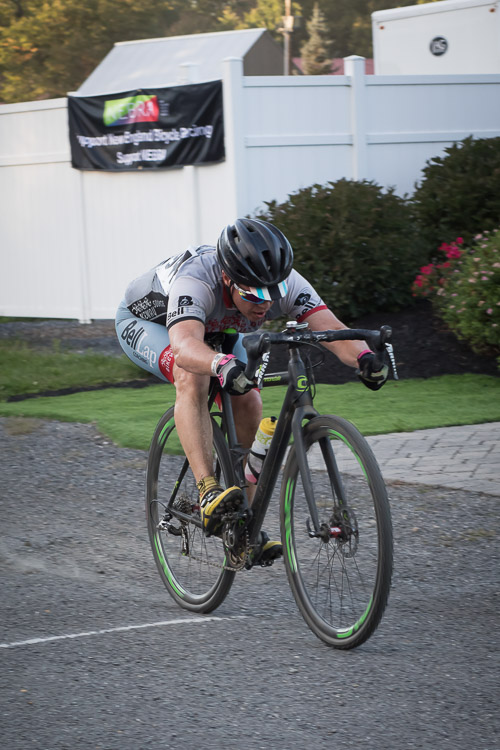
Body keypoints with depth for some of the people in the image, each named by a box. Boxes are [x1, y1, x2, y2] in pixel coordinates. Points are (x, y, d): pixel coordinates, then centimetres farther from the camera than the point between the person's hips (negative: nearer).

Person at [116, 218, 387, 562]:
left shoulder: (283, 282, -31)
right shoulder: (196, 281, -44)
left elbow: (330, 325, -42)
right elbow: (184, 347, -61)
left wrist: (364, 357, -63)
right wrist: (224, 365, -81)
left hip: (215, 327, 5)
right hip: (145, 322, -5)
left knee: (249, 405, -13)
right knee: (193, 377, -35)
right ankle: (209, 492, -37)